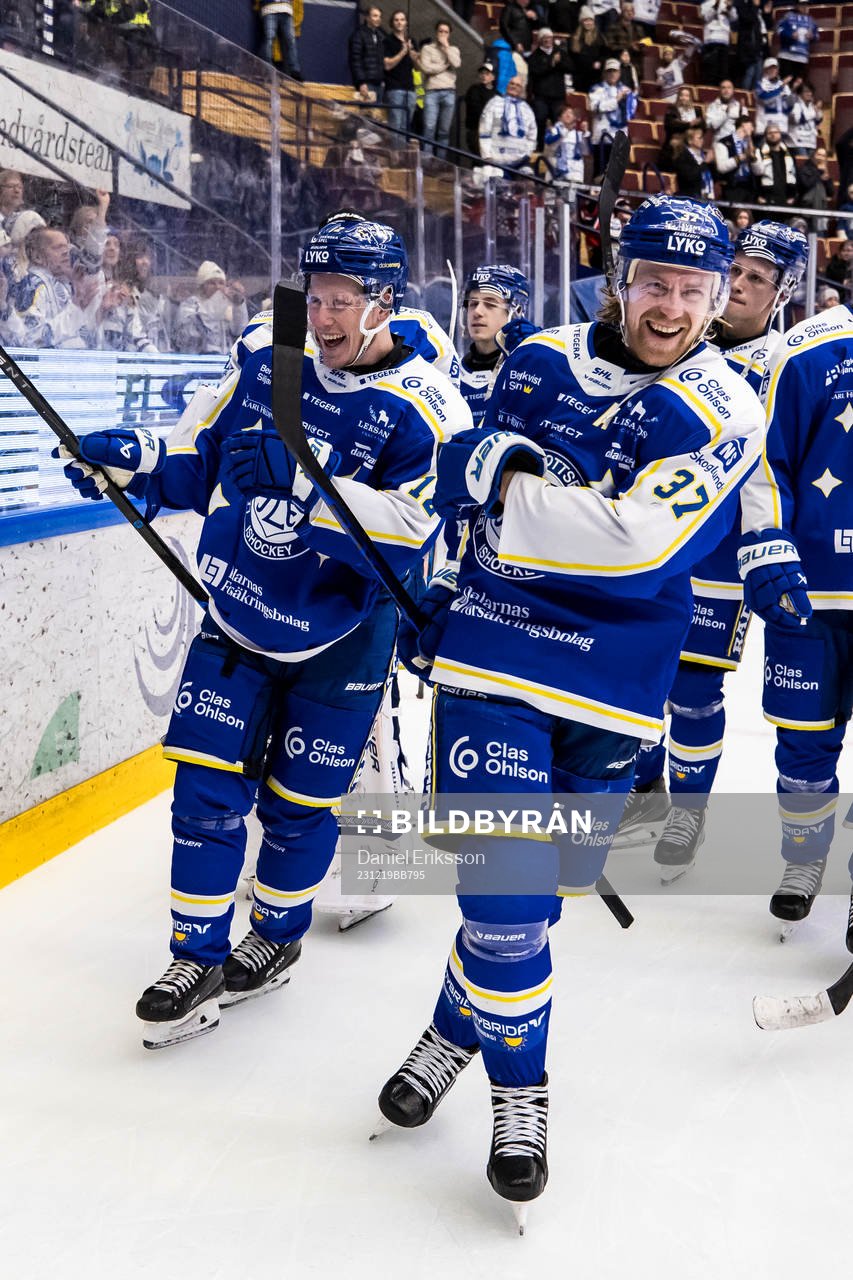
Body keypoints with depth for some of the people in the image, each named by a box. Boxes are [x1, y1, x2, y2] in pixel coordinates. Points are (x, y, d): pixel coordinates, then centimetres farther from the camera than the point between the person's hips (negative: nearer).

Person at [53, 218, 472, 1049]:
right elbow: (197, 460, 6)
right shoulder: (264, 360, -2)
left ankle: (277, 936, 34)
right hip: (237, 615, 3)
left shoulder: (424, 410, -16)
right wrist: (134, 459, -13)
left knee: (300, 801, 8)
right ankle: (200, 956, 15)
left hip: (339, 638, -3)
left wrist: (305, 488, -37)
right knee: (207, 787, 0)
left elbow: (405, 533, -28)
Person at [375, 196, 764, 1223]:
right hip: (492, 648, 1)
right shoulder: (537, 362, 4)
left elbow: (638, 541, -22)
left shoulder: (724, 414, -8)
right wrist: (441, 595, 18)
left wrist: (509, 487, -19)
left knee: (536, 881, 10)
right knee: (504, 875, -9)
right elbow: (476, 481, 19)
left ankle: (459, 1027, 36)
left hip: (611, 685, -1)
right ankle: (517, 1087, 12)